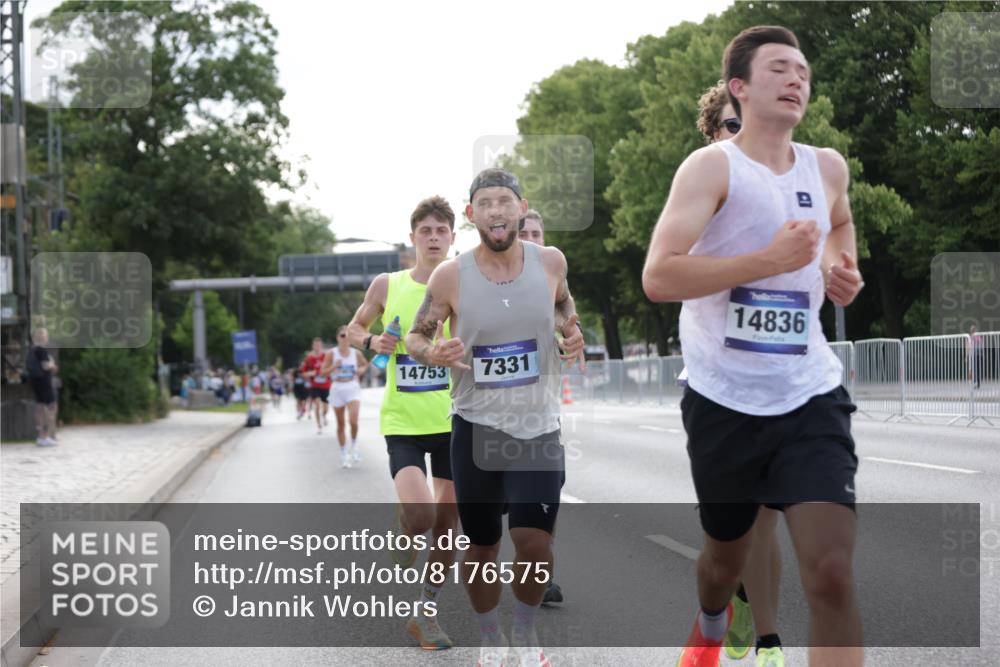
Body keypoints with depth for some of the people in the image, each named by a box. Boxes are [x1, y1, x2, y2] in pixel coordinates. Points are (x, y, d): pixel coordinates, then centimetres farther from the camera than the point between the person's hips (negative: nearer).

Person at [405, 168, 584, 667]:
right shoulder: (450, 275, -10)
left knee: (534, 543, -10)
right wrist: (432, 353, -21)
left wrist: (572, 334, -5)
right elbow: (415, 336, 2)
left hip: (538, 426, 0)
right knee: (481, 547, 10)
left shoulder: (550, 261, -4)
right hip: (476, 426, 0)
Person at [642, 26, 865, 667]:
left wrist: (844, 266, 11)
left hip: (810, 397, 2)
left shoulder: (828, 166, 7)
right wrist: (769, 260, -26)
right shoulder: (712, 166, -9)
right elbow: (658, 278, -21)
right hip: (724, 400, -2)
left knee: (832, 573, -15)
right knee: (726, 557, 18)